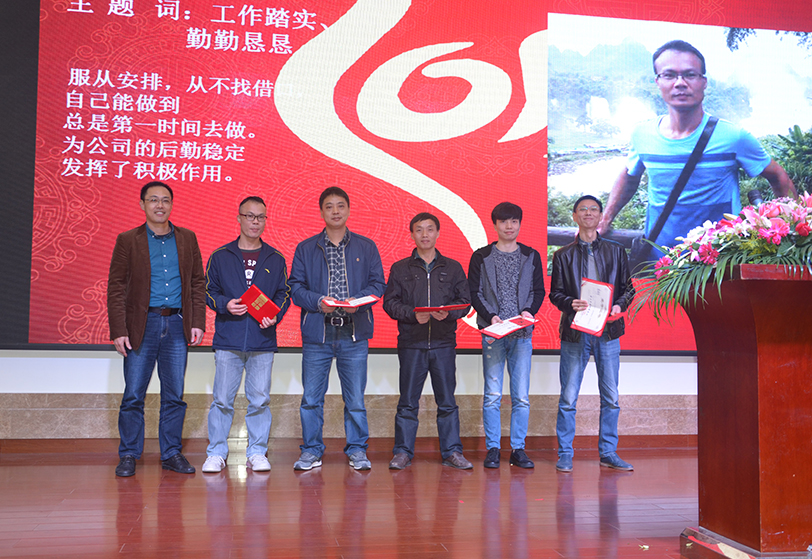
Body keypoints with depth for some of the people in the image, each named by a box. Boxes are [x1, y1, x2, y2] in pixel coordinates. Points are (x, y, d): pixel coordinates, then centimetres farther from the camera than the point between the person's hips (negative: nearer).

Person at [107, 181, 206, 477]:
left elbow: (198, 283, 10)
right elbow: (116, 288, 0)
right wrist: (118, 331, -8)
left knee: (174, 395, 7)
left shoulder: (187, 239, 10)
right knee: (133, 395, 1)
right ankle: (128, 456, 13)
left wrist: (198, 322, 2)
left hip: (176, 325, 2)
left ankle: (171, 453, 17)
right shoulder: (128, 240, 3)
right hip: (142, 325, -2)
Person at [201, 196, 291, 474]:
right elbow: (208, 291, 9)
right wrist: (225, 305, -11)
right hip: (228, 340, -1)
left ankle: (257, 452, 16)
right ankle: (216, 453, 13)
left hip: (263, 341, 1)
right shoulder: (220, 256, 7)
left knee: (260, 400, 4)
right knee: (222, 399, 1)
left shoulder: (275, 259, 10)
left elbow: (284, 294, 11)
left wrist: (275, 316, -7)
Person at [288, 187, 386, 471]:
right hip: (317, 332, 0)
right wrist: (318, 302, -14)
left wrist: (359, 301, -13)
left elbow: (378, 284, 6)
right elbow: (296, 287, 5)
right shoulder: (306, 248, 10)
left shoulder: (366, 247, 10)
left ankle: (357, 450, 16)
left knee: (355, 397, 3)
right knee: (311, 397, 3)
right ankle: (311, 451, 17)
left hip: (354, 332, 0)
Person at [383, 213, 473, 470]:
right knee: (408, 402, 3)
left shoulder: (453, 267, 12)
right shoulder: (400, 268, 10)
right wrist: (413, 314, -13)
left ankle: (452, 451, 13)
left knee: (447, 401, 4)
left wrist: (448, 313, -12)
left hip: (444, 343, 1)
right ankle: (403, 452, 12)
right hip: (411, 343, 0)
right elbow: (390, 302, 4)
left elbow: (465, 301, 8)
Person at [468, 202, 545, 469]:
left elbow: (539, 291, 11)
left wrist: (529, 312, -8)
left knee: (521, 396, 1)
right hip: (493, 333, -1)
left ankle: (518, 449, 10)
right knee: (492, 395, -1)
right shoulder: (481, 257, 6)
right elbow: (474, 292, 2)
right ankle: (492, 449, 8)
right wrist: (491, 316, -12)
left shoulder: (531, 256, 11)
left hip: (522, 334, 2)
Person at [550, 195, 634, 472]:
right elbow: (555, 293, 6)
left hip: (608, 329, 2)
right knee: (568, 397, -1)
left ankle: (608, 452, 16)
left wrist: (619, 306, -8)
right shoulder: (563, 255, 8)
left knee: (611, 397, 5)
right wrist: (570, 303, -15)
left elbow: (628, 288, 12)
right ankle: (565, 454, 8)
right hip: (575, 331, -1)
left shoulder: (615, 251, 12)